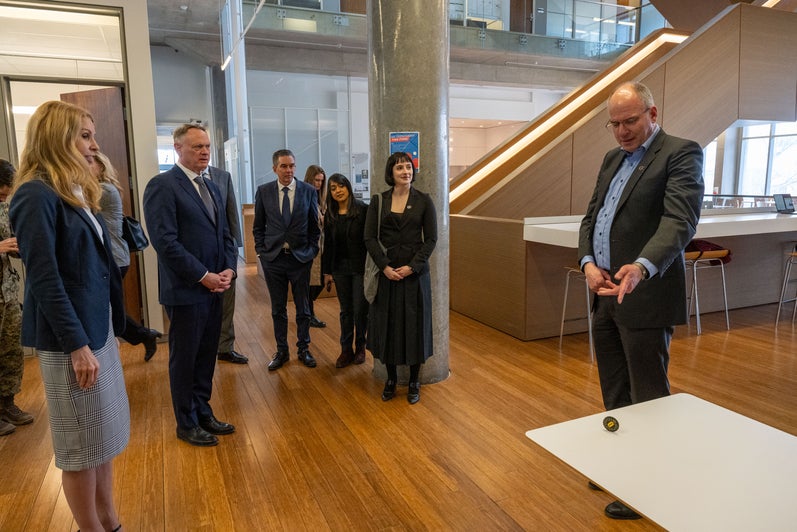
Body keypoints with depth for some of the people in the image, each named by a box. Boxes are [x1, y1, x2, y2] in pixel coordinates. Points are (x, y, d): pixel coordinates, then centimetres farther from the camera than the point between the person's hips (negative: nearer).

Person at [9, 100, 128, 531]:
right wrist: (77, 345, -20)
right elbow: (45, 281, -19)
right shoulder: (37, 196, -15)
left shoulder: (77, 193, 12)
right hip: (71, 337, -9)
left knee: (103, 437, 17)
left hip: (99, 328, 9)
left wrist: (106, 331, 13)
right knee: (82, 447, 6)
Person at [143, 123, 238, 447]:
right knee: (184, 359, 8)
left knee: (206, 356, 16)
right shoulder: (162, 186, -11)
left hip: (214, 288, 7)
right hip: (185, 290, -7)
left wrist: (228, 270, -1)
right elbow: (165, 241, -19)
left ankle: (203, 413, 32)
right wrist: (204, 276, -17)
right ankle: (187, 424, 23)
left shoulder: (211, 187, 14)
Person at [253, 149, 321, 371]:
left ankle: (304, 349, 24)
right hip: (272, 258, 1)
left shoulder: (308, 191, -1)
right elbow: (258, 226, 8)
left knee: (303, 308, 9)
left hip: (301, 258, 0)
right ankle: (281, 350, 24)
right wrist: (261, 250, 0)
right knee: (278, 309, 10)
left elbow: (315, 226, 6)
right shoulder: (263, 191, 1)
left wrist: (312, 251, 0)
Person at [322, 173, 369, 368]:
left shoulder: (363, 209, -8)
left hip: (360, 266, -4)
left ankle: (360, 347, 21)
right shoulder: (330, 215, 6)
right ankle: (346, 350, 20)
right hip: (340, 268, 4)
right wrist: (327, 271, 9)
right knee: (345, 310, 10)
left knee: (360, 310, 2)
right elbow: (327, 244, 9)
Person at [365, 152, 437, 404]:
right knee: (387, 325, 7)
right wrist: (385, 266, -13)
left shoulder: (423, 200, 0)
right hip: (386, 272, 1)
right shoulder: (379, 201, 3)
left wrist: (412, 266, -12)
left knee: (415, 325, 5)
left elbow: (431, 239, -2)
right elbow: (369, 237, -1)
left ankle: (414, 382, 20)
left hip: (415, 272, -1)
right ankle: (391, 379, 24)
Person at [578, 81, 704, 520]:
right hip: (605, 293, 8)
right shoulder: (613, 159, 16)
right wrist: (588, 262, -5)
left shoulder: (681, 154, -8)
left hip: (644, 297, -7)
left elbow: (680, 220, -22)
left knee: (647, 397, 5)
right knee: (614, 392, 18)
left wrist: (641, 267, -38)